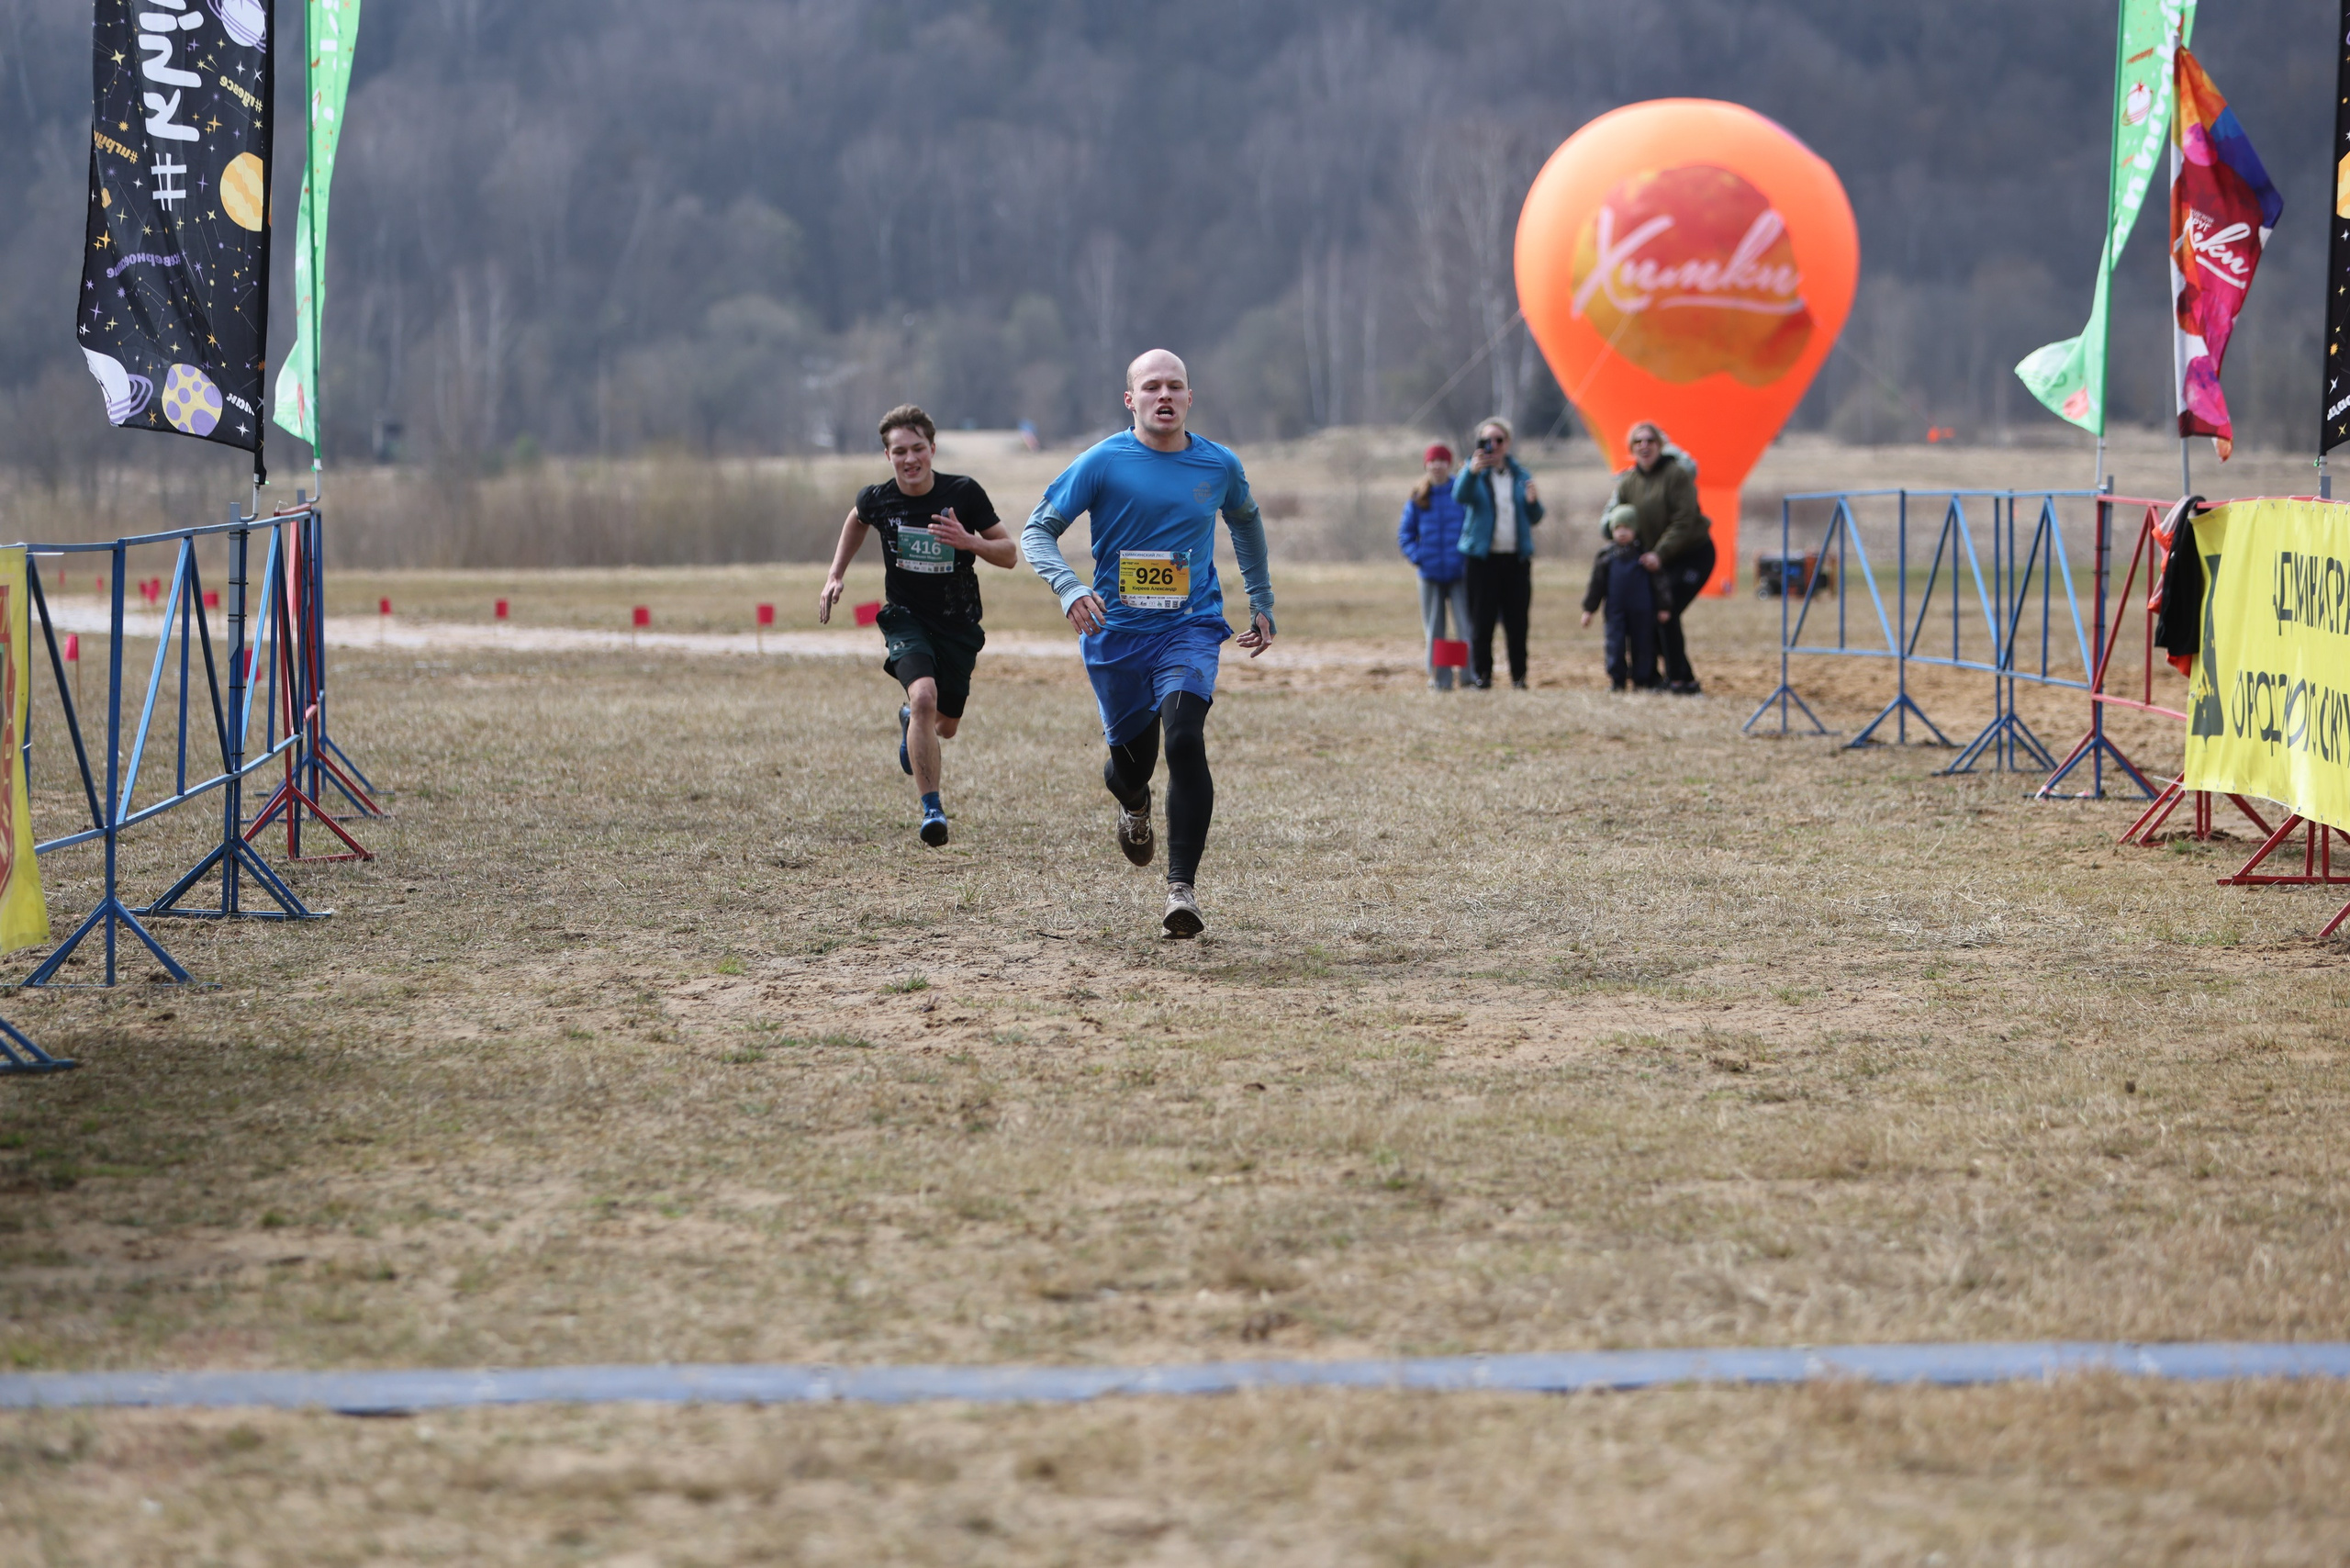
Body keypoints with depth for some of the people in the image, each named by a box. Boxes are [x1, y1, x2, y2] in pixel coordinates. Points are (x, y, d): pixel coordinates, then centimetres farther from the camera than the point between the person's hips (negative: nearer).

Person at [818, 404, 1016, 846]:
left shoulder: (963, 493, -15)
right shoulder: (878, 499, -11)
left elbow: (1008, 553, -9)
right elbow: (857, 520, 16)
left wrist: (968, 541, -28)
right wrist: (835, 576, 10)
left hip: (958, 623, 1)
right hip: (906, 615, -1)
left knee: (945, 726, 13)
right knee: (923, 696, -28)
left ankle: (910, 721, 52)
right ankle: (931, 810, -22)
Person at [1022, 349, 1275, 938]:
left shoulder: (1219, 465, 2)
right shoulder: (1103, 463, -6)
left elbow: (1245, 521, 24)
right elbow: (1037, 530, -4)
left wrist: (1261, 602, 24)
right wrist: (1069, 590, -21)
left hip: (1190, 629, 0)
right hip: (1116, 633, 0)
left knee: (1184, 740, -23)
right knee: (1132, 757, 9)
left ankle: (1181, 887, -21)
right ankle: (1133, 803, 50)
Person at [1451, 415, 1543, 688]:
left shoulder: (1520, 474, 14)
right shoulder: (1475, 473, 3)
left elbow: (1535, 518, 17)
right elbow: (1460, 496, -19)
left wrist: (1532, 501, -5)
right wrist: (1472, 471, -38)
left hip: (1516, 559, 3)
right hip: (1483, 558, -3)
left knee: (1517, 621, 2)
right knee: (1481, 620, -5)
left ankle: (1519, 675, 8)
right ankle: (1480, 674, 2)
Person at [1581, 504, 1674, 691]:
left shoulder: (1644, 554, 0)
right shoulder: (1606, 555, 4)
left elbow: (1659, 581, 2)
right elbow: (1596, 583, 7)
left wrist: (1663, 607, -1)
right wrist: (1588, 609, 5)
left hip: (1641, 611, -1)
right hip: (1615, 610, 1)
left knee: (1642, 644, 4)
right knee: (1615, 644, -2)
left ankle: (1643, 681, 13)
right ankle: (1616, 680, 6)